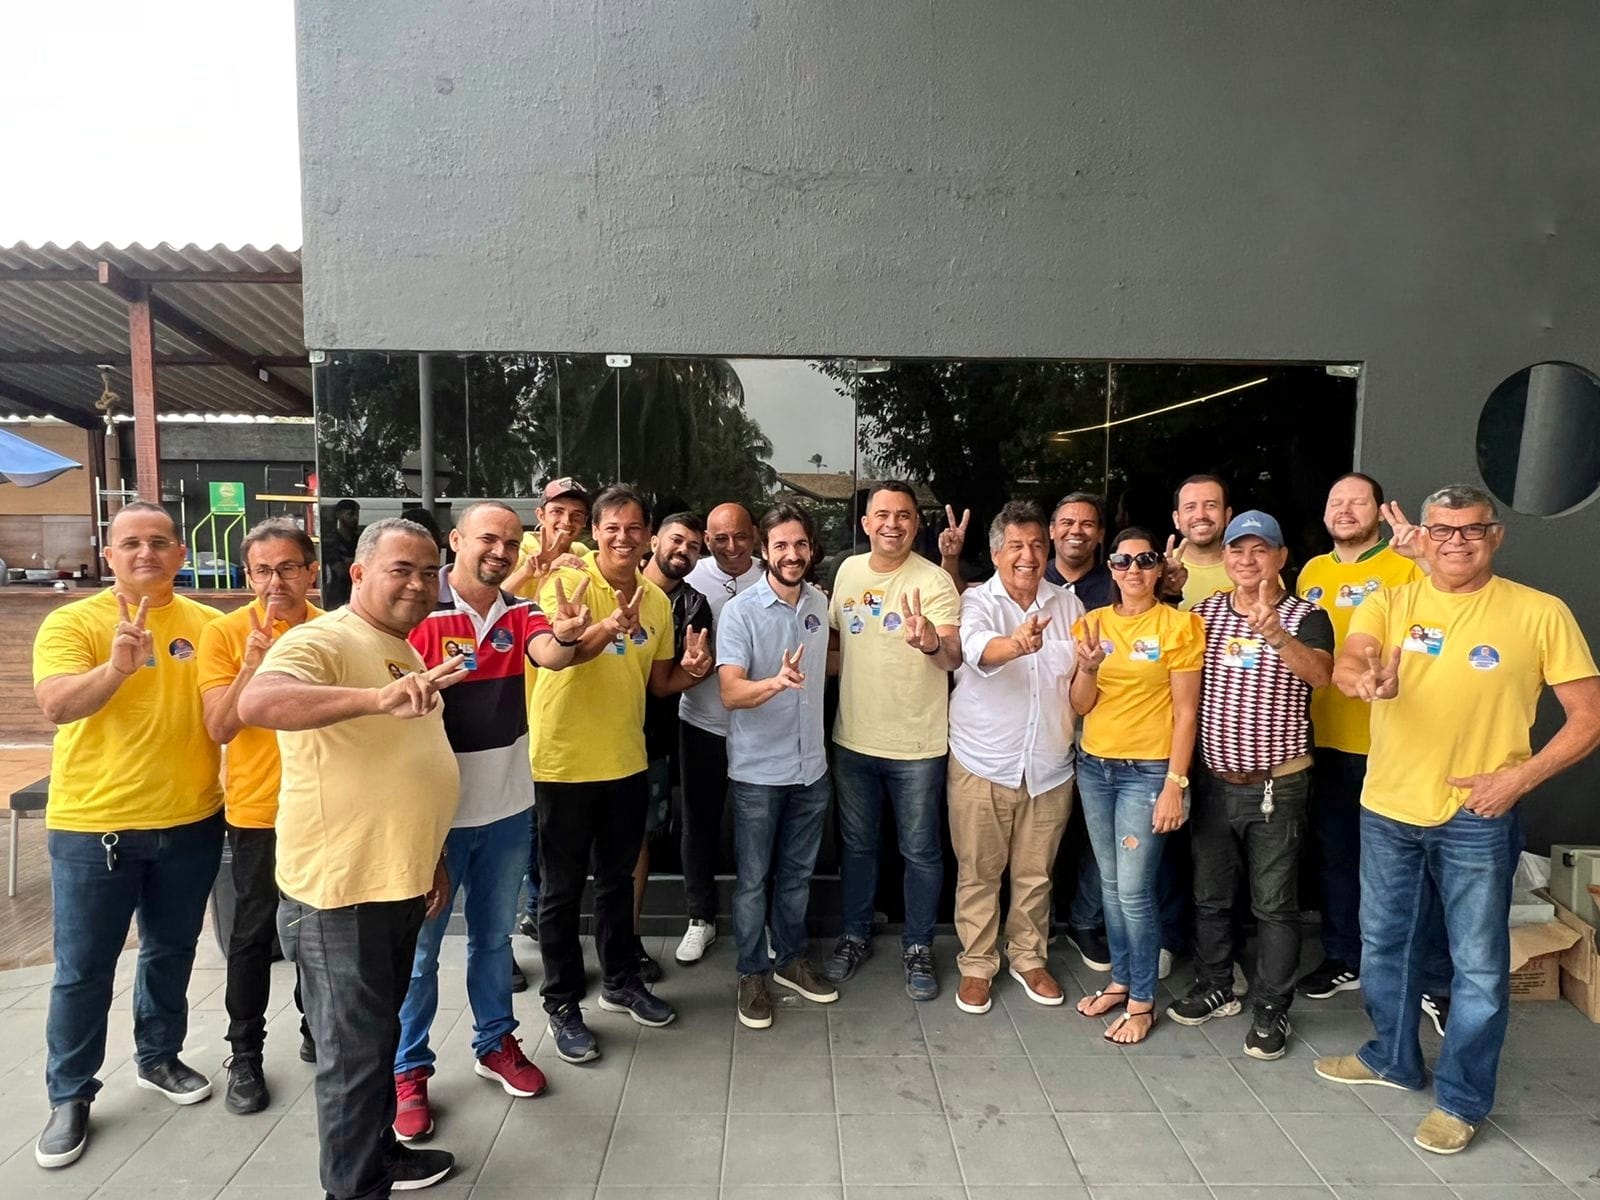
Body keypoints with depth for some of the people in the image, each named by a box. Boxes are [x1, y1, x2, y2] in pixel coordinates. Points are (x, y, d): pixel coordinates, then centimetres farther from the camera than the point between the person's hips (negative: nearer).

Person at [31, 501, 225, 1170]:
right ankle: (70, 1096, 28)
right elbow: (56, 706, -23)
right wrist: (117, 667, -42)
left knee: (171, 955, 19)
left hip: (191, 824, 3)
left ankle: (158, 1057, 39)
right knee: (82, 970, 9)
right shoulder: (72, 622, -8)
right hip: (93, 827, -3)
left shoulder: (209, 625, 0)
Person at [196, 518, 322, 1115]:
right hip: (259, 812, -2)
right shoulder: (224, 633, -8)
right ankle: (245, 1054, 26)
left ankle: (316, 1029, 35)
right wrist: (253, 661, -25)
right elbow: (220, 728, -14)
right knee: (254, 935, 9)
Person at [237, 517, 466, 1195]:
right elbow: (256, 704, -37)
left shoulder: (405, 653, 13)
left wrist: (430, 857, 21)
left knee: (379, 1033, 23)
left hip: (399, 882, 9)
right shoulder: (322, 640, -16)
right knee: (355, 1049, 5)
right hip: (340, 889, -9)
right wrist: (377, 698, -51)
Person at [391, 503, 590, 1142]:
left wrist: (566, 635, -45)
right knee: (418, 946, 11)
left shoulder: (521, 613, -1)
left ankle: (495, 1042, 39)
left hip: (508, 807, 4)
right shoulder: (419, 613, -14)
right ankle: (408, 1070, 29)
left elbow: (549, 655, -21)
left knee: (495, 935, 21)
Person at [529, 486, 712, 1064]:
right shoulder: (566, 582, -12)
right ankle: (562, 1004, 24)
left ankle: (620, 981, 38)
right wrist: (607, 629, -48)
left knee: (618, 879, 20)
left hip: (627, 762, 5)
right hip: (564, 762, -5)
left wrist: (689, 670, -10)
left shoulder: (656, 600, 5)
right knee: (563, 887, 8)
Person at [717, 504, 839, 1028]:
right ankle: (752, 974, 25)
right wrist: (777, 682, -41)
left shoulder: (820, 603, 4)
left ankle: (791, 959, 35)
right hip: (758, 769, -5)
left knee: (798, 873, 18)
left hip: (811, 765, 5)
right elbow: (731, 693, -24)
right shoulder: (740, 611, -14)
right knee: (754, 879, 8)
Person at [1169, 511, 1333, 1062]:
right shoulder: (1204, 613, 4)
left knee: (1275, 903, 7)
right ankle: (1214, 988, 34)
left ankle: (1271, 1010, 23)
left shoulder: (1305, 616, -7)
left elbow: (1318, 674, -28)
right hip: (1215, 781, 4)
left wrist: (1272, 629, -45)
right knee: (1210, 893, 16)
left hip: (1277, 784, -4)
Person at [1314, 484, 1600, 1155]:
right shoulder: (1389, 604, 0)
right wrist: (1366, 679, -43)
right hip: (1386, 809, 3)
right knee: (1383, 943, 18)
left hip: (1476, 818, -3)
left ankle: (1461, 1098, 28)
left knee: (1478, 964, 8)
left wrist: (1518, 778, -13)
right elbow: (1346, 663, -19)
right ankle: (1393, 1058, 39)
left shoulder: (1541, 614, -5)